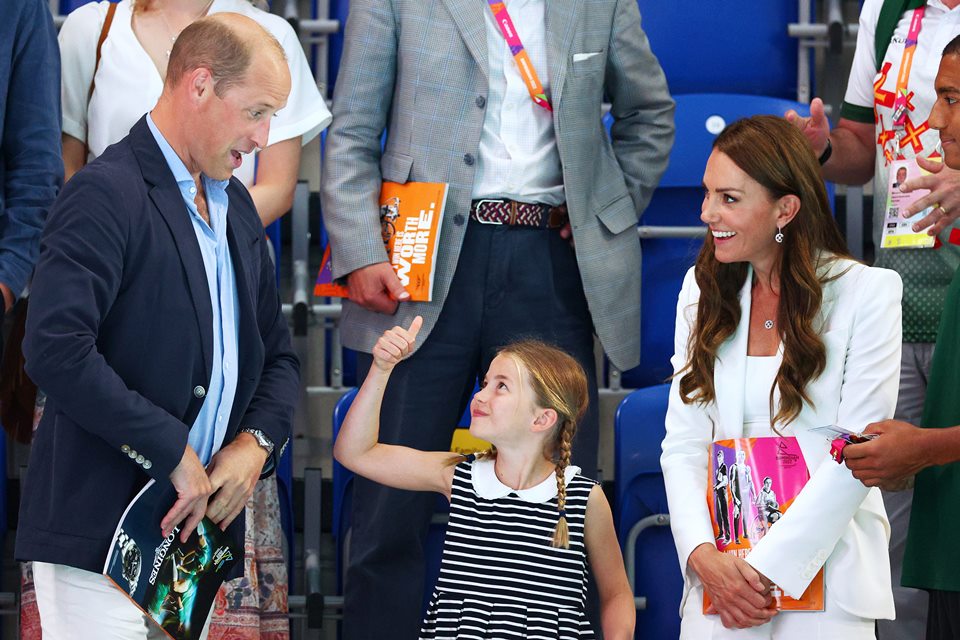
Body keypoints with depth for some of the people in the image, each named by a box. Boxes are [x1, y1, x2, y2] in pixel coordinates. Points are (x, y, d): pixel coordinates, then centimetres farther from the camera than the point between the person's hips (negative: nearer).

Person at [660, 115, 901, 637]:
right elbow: (683, 443, 7)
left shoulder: (867, 293, -2)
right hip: (721, 569, 3)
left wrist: (767, 568, -11)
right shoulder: (703, 290, 11)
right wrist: (703, 554, -9)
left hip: (827, 566, -3)